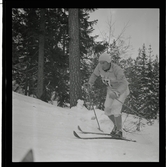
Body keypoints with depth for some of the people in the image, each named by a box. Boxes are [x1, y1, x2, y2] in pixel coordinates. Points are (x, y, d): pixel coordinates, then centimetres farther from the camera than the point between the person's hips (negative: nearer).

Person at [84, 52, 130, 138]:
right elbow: (95, 74, 1)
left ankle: (119, 131, -9)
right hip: (111, 89, 6)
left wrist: (116, 93, -56)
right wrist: (90, 83, -16)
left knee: (115, 108, -22)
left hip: (122, 89, -6)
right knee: (107, 110, 1)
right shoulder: (100, 66, -18)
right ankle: (116, 125, 26)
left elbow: (124, 84, -39)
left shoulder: (117, 70, -34)